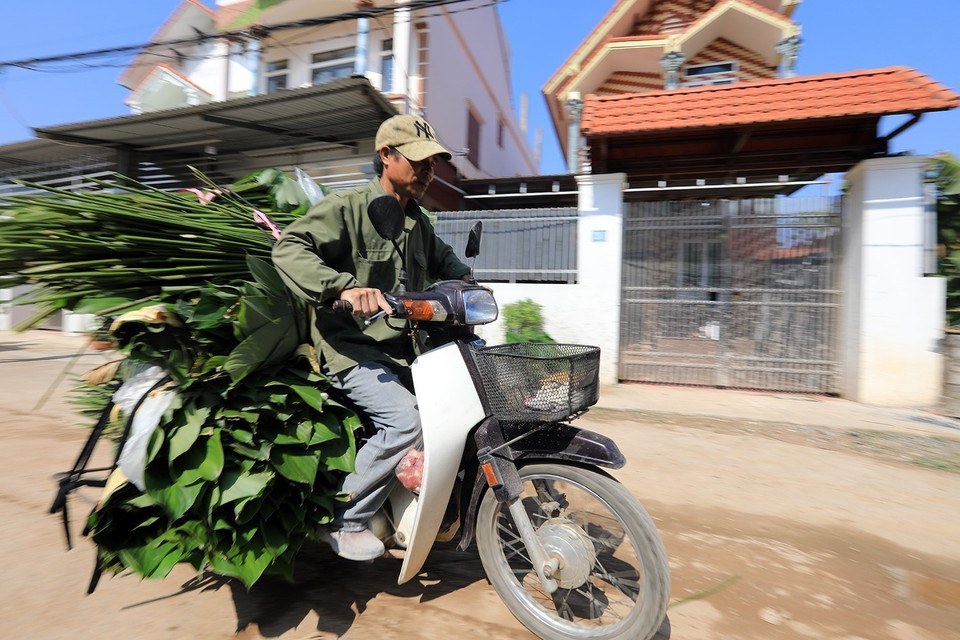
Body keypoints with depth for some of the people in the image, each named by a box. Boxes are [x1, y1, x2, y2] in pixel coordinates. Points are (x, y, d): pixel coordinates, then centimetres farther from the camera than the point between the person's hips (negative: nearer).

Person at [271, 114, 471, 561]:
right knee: (405, 422, -26)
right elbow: (289, 249, -18)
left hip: (404, 348, 8)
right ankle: (344, 520, -3)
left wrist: (468, 282, 17)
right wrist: (345, 287, -34)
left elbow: (441, 257, 36)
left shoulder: (416, 220, 18)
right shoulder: (346, 207, -7)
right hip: (353, 348, -8)